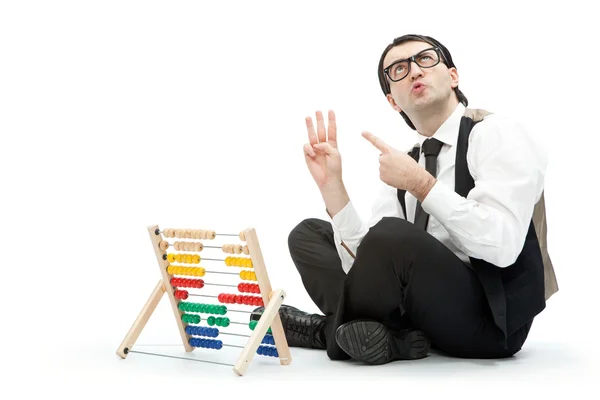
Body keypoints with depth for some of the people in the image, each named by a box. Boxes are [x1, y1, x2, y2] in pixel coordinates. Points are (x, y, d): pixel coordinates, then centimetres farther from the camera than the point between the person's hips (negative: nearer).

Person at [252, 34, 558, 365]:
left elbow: (502, 247, -24)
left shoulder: (495, 135, -9)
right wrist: (331, 185, -10)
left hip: (489, 318, -7)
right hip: (429, 307, 7)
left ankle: (329, 330, -4)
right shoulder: (404, 165, 11)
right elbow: (366, 267, 0)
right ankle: (385, 335, -13)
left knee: (390, 234, -33)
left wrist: (420, 184, -21)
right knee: (308, 234, 11)